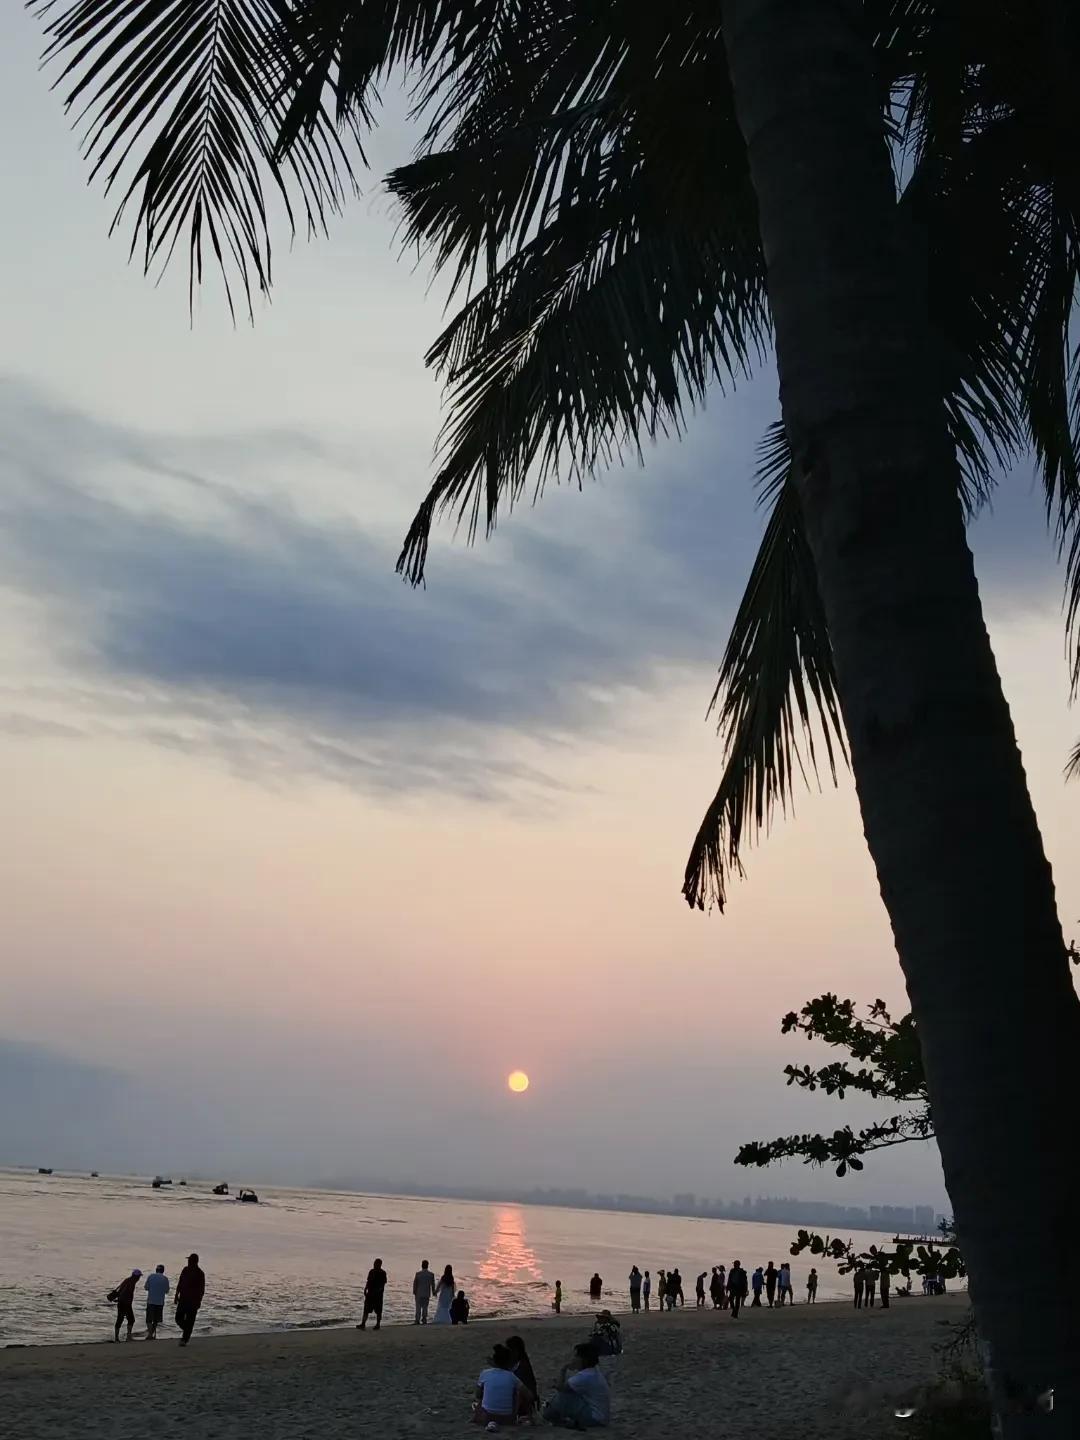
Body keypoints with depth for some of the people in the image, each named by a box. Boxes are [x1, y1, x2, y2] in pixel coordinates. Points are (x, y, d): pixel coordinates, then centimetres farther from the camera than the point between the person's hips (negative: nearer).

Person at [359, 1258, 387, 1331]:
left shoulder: (382, 1273, -6)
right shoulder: (371, 1271, 10)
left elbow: (383, 1284, -11)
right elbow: (368, 1282, 15)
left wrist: (377, 1290, -22)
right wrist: (365, 1289, 5)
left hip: (378, 1295, -5)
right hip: (370, 1294, 5)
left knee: (378, 1311, 2)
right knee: (366, 1310, 1)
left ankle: (378, 1325, 7)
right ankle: (363, 1324, 2)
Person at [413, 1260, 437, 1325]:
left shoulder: (418, 1274, -9)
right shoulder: (431, 1274, -4)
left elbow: (415, 1283, -3)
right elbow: (433, 1284, 2)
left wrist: (414, 1292, 8)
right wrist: (433, 1292, 14)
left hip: (419, 1293, -2)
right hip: (427, 1294, 2)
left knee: (418, 1307, 5)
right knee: (425, 1307, 13)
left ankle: (417, 1320, -1)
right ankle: (424, 1320, 13)